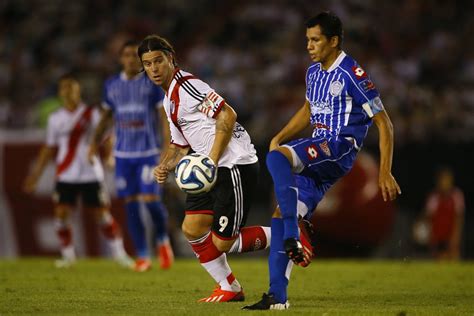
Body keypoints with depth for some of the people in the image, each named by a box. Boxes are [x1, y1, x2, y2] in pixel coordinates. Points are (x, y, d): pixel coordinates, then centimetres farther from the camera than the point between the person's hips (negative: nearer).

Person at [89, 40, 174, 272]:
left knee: (150, 199, -14)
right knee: (131, 204, 2)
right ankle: (142, 257, 10)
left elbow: (164, 115, -2)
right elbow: (107, 116, 21)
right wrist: (96, 141, 9)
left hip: (148, 152, -3)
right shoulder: (112, 85, 10)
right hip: (123, 154, 3)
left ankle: (162, 240, 14)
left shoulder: (152, 83, -1)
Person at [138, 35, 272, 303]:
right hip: (212, 170, 10)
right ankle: (229, 289, 14)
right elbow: (179, 145, 27)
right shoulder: (169, 99, 19)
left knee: (222, 242, -9)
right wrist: (165, 167, 6)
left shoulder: (186, 85, -13)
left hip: (236, 165, -10)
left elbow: (227, 115, -21)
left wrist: (212, 159, -22)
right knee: (192, 228, 3)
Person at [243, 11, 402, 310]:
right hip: (316, 156, 8)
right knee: (281, 216, -1)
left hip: (340, 149, -8)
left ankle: (292, 237, -34)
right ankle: (277, 296, 1)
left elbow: (384, 124, -9)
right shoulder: (314, 72, 14)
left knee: (276, 158, -32)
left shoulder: (352, 74, -11)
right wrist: (279, 137, 17)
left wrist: (385, 173, -12)